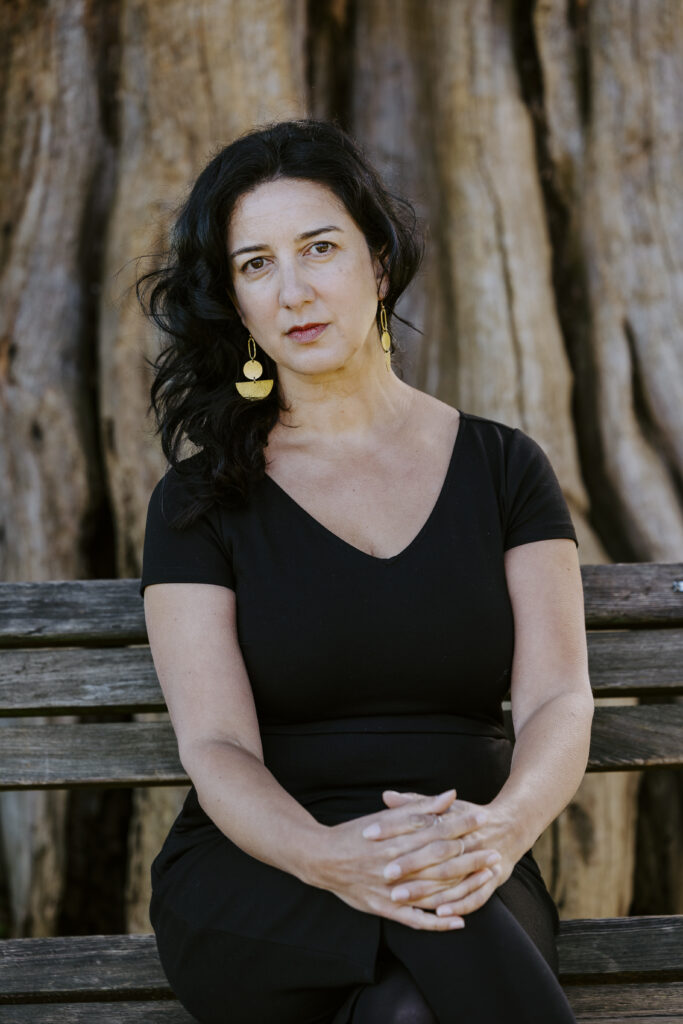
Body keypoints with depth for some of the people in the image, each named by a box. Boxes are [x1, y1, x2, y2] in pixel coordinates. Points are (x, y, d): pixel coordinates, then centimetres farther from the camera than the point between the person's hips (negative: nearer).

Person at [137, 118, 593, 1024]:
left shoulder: (504, 468, 10)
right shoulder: (201, 500, 6)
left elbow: (559, 702, -3)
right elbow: (215, 749, -6)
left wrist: (501, 829, -27)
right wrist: (327, 858, -30)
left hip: (474, 883, 1)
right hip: (251, 884, 0)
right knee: (434, 932, -35)